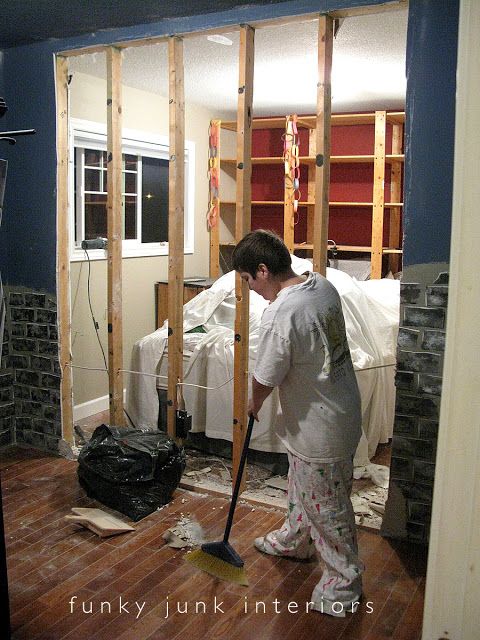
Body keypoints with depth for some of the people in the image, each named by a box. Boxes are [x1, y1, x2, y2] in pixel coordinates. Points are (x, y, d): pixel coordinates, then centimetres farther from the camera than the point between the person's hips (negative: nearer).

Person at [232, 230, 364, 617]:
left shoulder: (280, 315, -31)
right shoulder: (323, 285, -3)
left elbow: (265, 378, -19)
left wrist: (254, 405, 2)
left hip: (319, 428, -10)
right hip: (340, 407, 10)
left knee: (327, 506, 10)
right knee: (301, 485, 29)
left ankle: (345, 580, 29)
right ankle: (295, 540, 52)